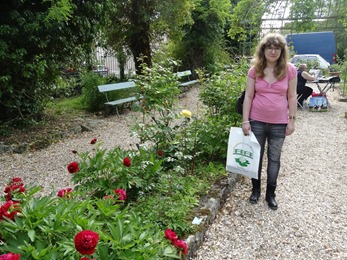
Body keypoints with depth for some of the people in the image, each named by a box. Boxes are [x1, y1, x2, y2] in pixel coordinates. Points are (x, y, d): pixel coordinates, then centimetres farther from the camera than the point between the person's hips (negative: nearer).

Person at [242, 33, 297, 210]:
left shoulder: (290, 70, -4)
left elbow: (292, 97, 0)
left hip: (279, 123, 0)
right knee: (256, 156, 12)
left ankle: (270, 193, 28)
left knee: (274, 159, 12)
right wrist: (245, 120, -8)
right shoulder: (254, 70, -4)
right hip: (257, 121, 0)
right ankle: (255, 189, 31)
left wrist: (291, 120, -2)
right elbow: (248, 96, -4)